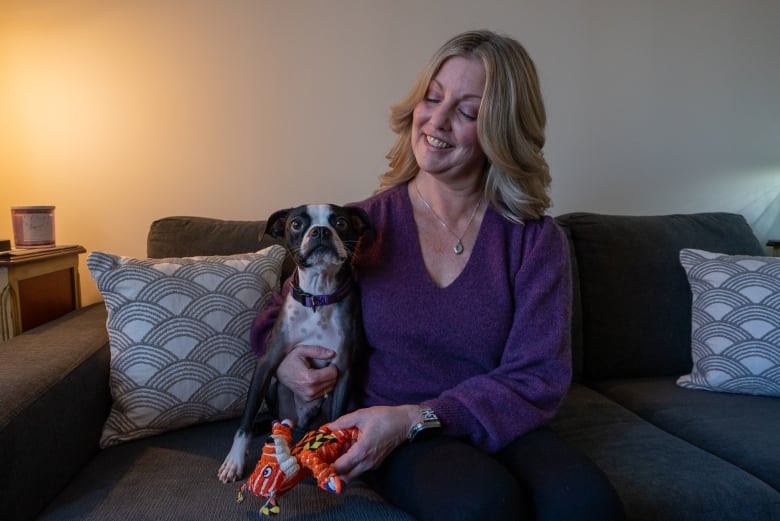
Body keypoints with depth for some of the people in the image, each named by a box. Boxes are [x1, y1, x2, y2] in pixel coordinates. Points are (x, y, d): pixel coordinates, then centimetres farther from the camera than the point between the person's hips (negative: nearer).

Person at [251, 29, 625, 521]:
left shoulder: (536, 240, -3)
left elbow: (538, 378, -9)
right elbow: (277, 319, 13)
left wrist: (416, 418, -21)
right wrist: (284, 357, -11)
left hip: (499, 428, 2)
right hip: (394, 443, -1)